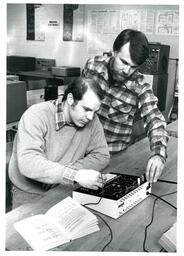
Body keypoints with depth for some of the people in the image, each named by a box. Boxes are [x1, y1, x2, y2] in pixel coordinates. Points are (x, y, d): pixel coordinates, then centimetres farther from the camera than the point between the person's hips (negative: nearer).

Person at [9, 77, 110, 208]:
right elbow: (28, 162, -31)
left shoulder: (92, 120, -6)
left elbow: (102, 156, 0)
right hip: (31, 194, -4)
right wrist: (75, 175, -37)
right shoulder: (36, 115, -20)